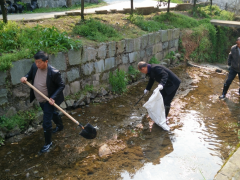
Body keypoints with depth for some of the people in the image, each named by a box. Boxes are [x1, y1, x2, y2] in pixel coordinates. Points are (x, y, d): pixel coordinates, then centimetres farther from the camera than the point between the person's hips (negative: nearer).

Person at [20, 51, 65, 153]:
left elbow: (61, 86, -19)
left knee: (46, 123, -1)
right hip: (40, 100, 7)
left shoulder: (54, 72, -30)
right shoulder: (34, 67, -12)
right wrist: (25, 78, -16)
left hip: (48, 101, -7)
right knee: (52, 113, 31)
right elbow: (30, 75, 7)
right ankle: (60, 126, 58)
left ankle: (48, 143, 21)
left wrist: (53, 97, -28)